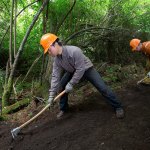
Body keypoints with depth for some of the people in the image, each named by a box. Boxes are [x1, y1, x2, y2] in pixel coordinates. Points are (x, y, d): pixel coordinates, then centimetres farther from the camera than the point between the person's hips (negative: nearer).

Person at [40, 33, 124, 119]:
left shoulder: (74, 51, -39)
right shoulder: (56, 59, -17)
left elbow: (80, 69, -33)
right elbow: (55, 76, -15)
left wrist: (71, 84, -28)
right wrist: (52, 95, -18)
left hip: (87, 69, -6)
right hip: (72, 71, 6)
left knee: (102, 87, -15)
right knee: (61, 85, -5)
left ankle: (118, 107, 1)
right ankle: (63, 109, 14)